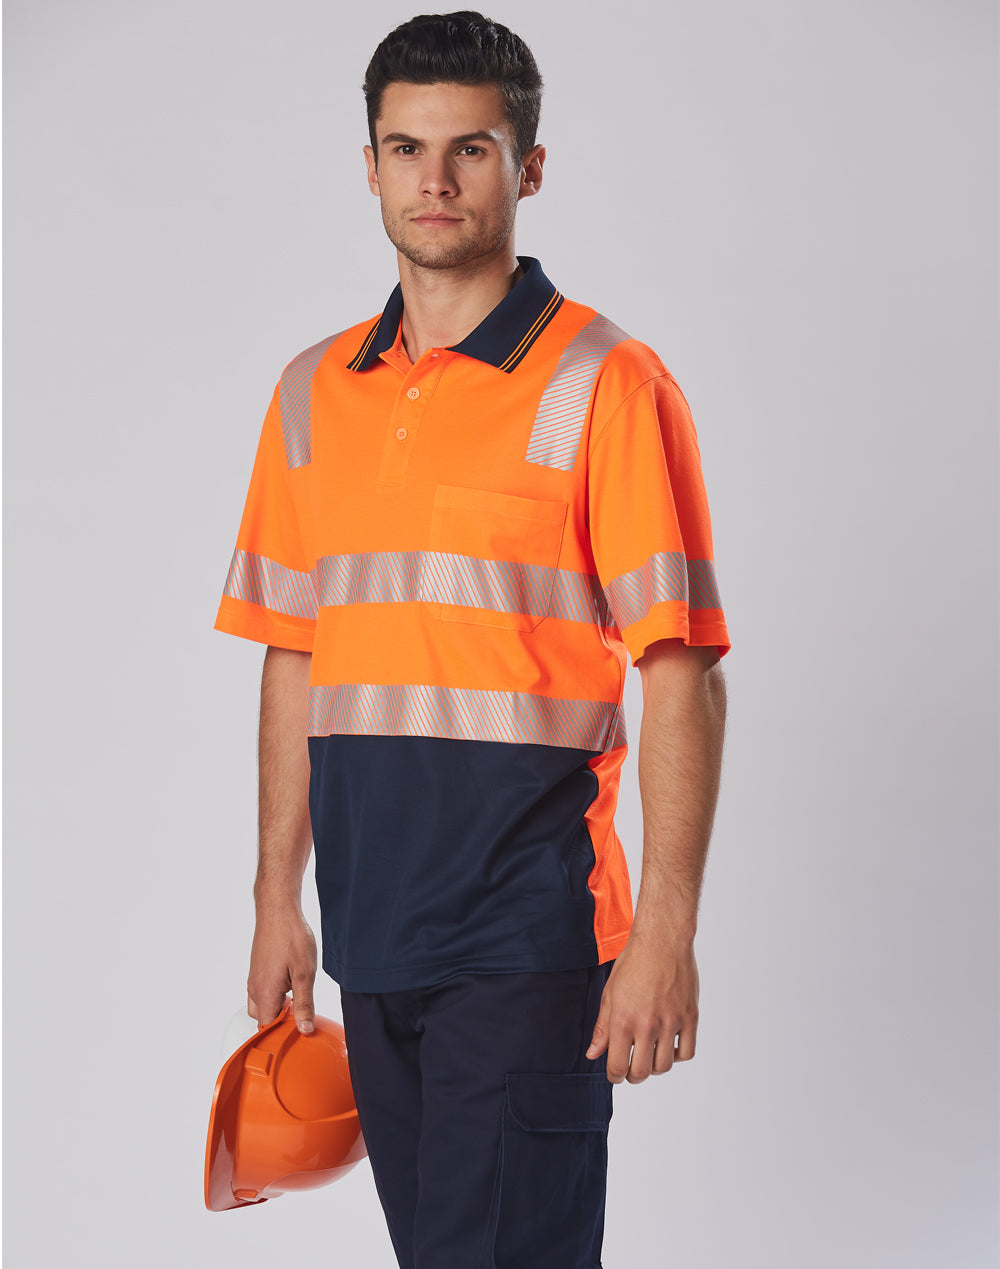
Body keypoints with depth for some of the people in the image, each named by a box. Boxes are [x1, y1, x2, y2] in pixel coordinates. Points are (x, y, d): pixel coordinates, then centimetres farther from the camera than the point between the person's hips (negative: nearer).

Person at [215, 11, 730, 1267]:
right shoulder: (314, 394, 11)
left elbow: (682, 677, -10)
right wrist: (279, 894, 12)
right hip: (371, 929, 6)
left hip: (529, 931, -6)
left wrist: (665, 932, -15)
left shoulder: (606, 386, -7)